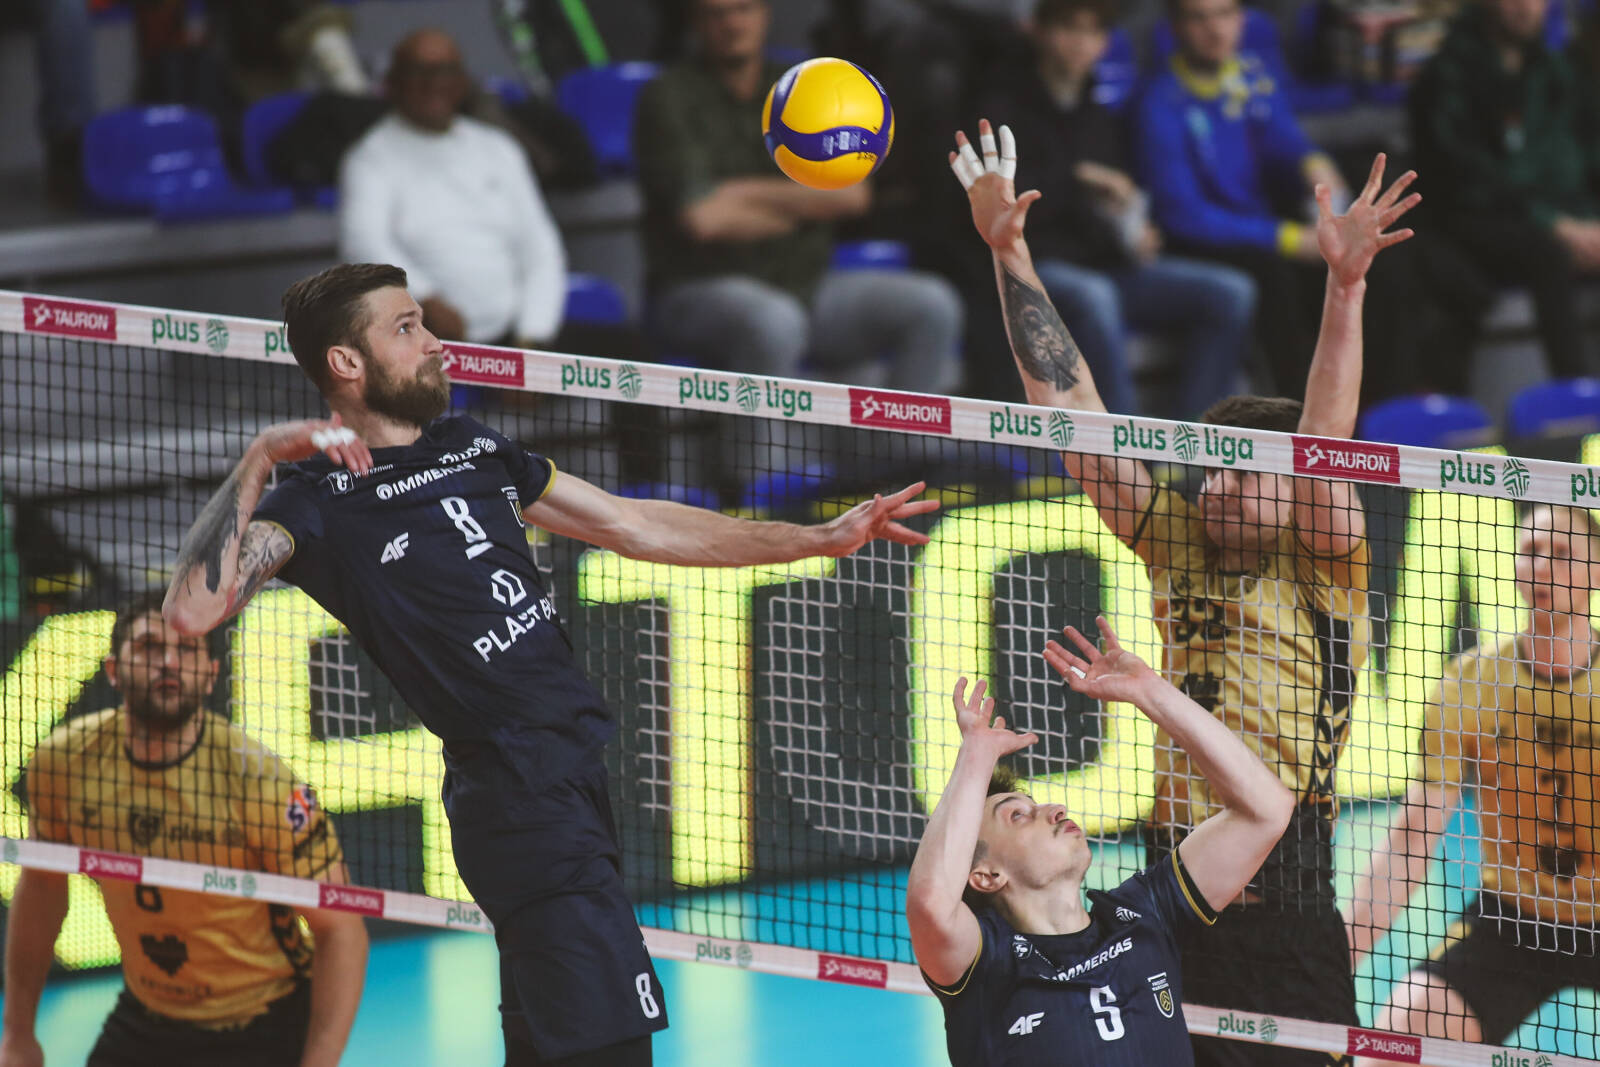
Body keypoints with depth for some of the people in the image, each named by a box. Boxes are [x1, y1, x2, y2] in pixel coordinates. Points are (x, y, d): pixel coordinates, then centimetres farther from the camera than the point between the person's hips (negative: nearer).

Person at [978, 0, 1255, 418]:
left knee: (1231, 291, -11)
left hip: (1106, 263, 7)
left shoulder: (1100, 113, 19)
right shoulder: (1004, 105, 0)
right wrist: (1077, 177, -14)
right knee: (1092, 297, -40)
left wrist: (1136, 235, 1)